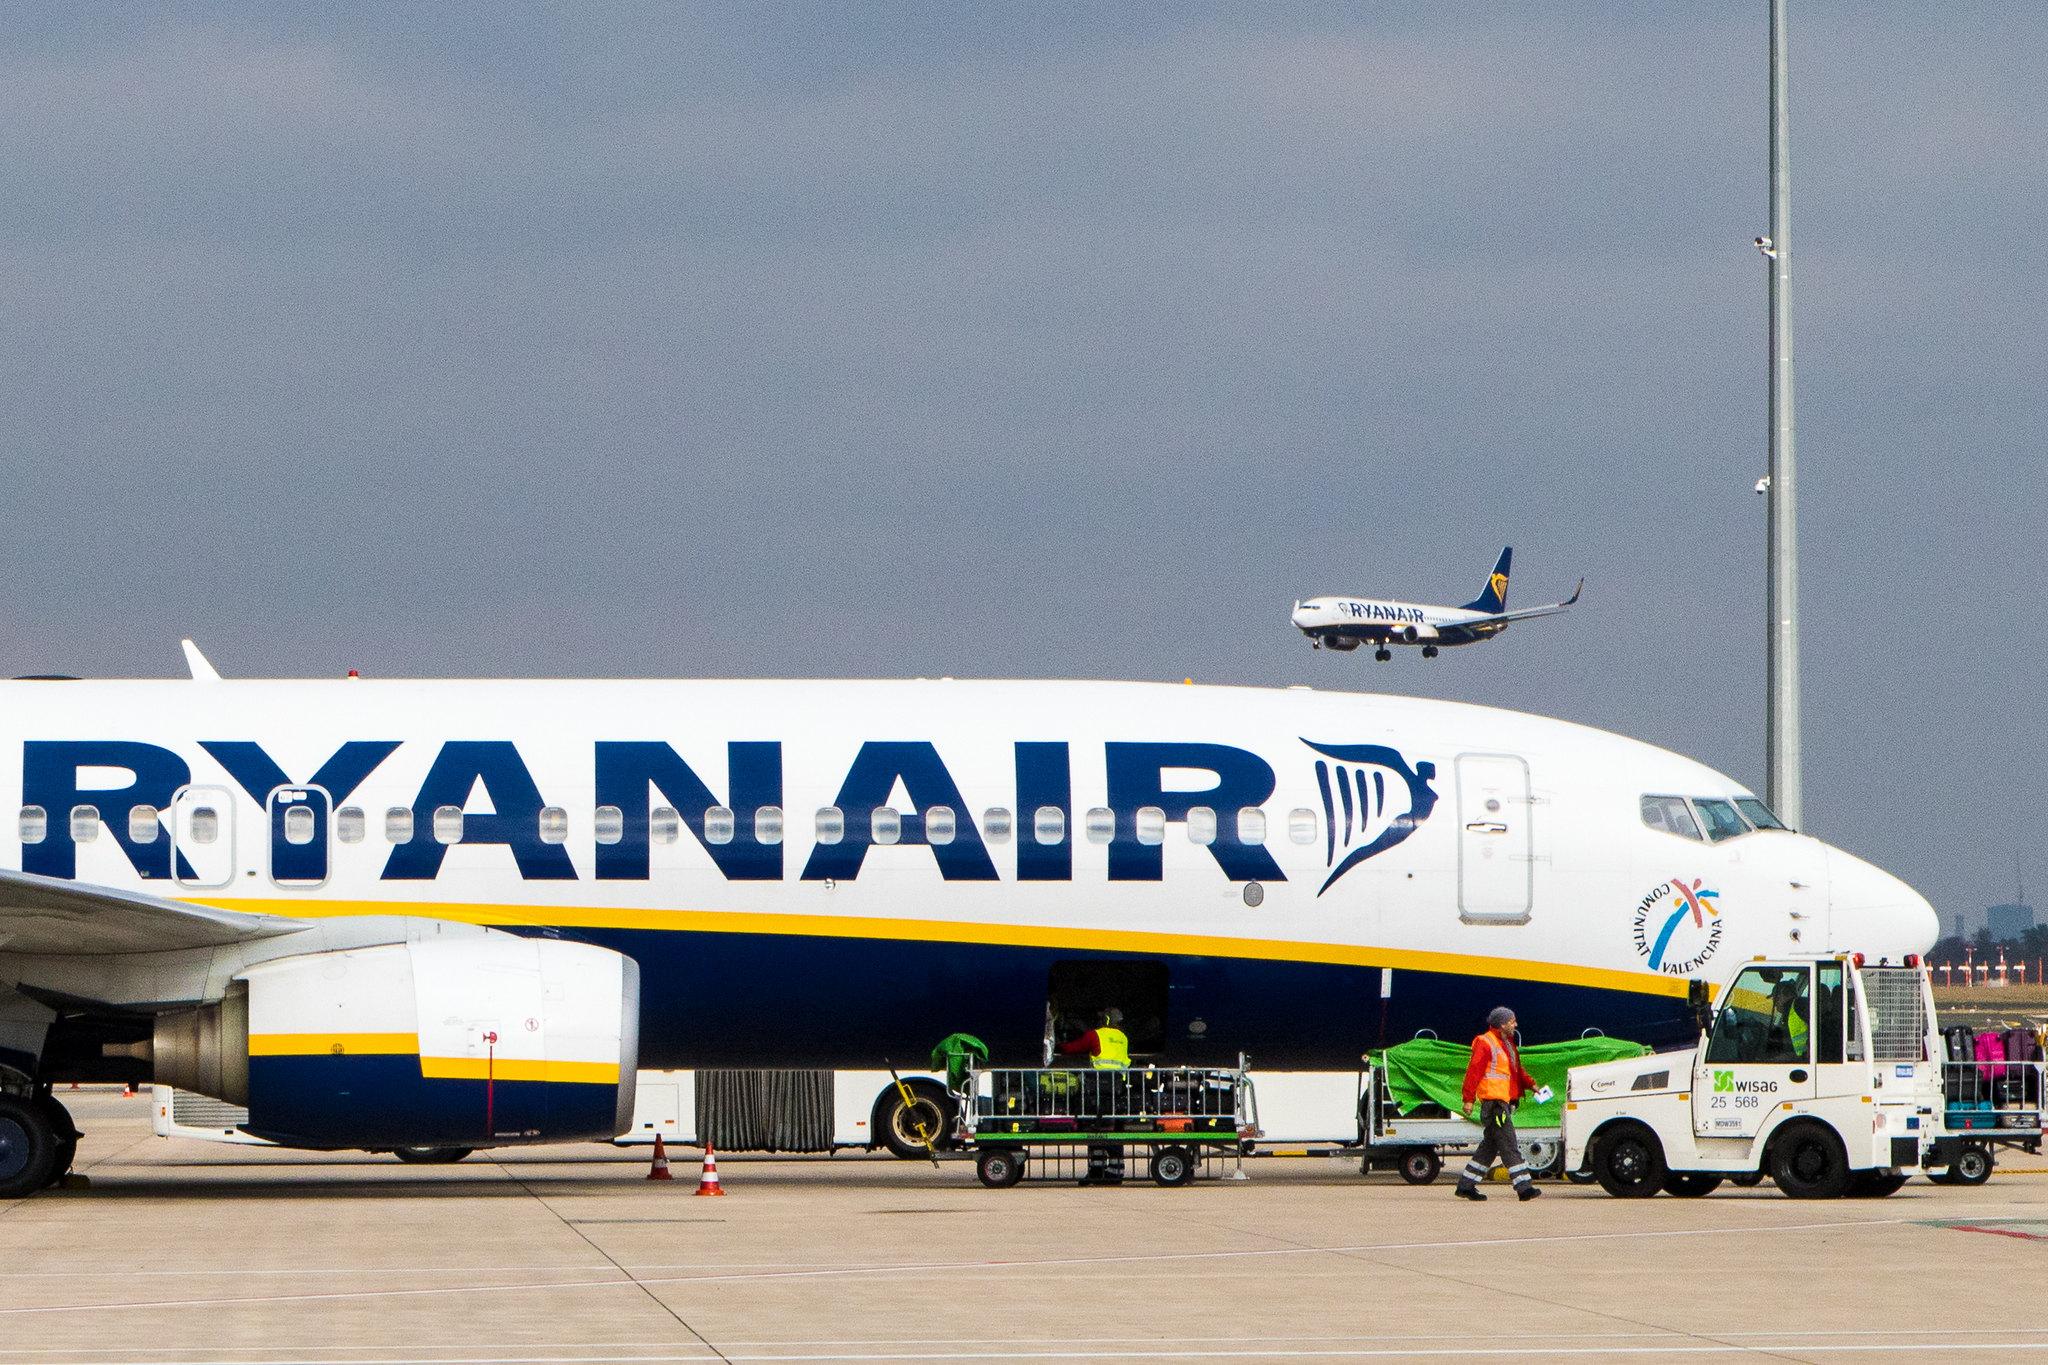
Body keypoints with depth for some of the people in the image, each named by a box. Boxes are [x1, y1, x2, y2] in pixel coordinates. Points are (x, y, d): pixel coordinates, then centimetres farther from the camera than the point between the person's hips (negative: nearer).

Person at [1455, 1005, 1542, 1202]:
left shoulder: (1507, 1044, 20)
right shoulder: (1485, 1043, -10)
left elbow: (1517, 1070, 27)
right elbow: (1474, 1071, -14)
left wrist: (1530, 1084, 12)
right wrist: (1469, 1099, -18)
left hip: (1505, 1102, 10)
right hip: (1493, 1101, -10)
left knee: (1490, 1147, 13)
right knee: (1509, 1146, -12)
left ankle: (1466, 1186, 18)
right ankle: (1523, 1187, -15)